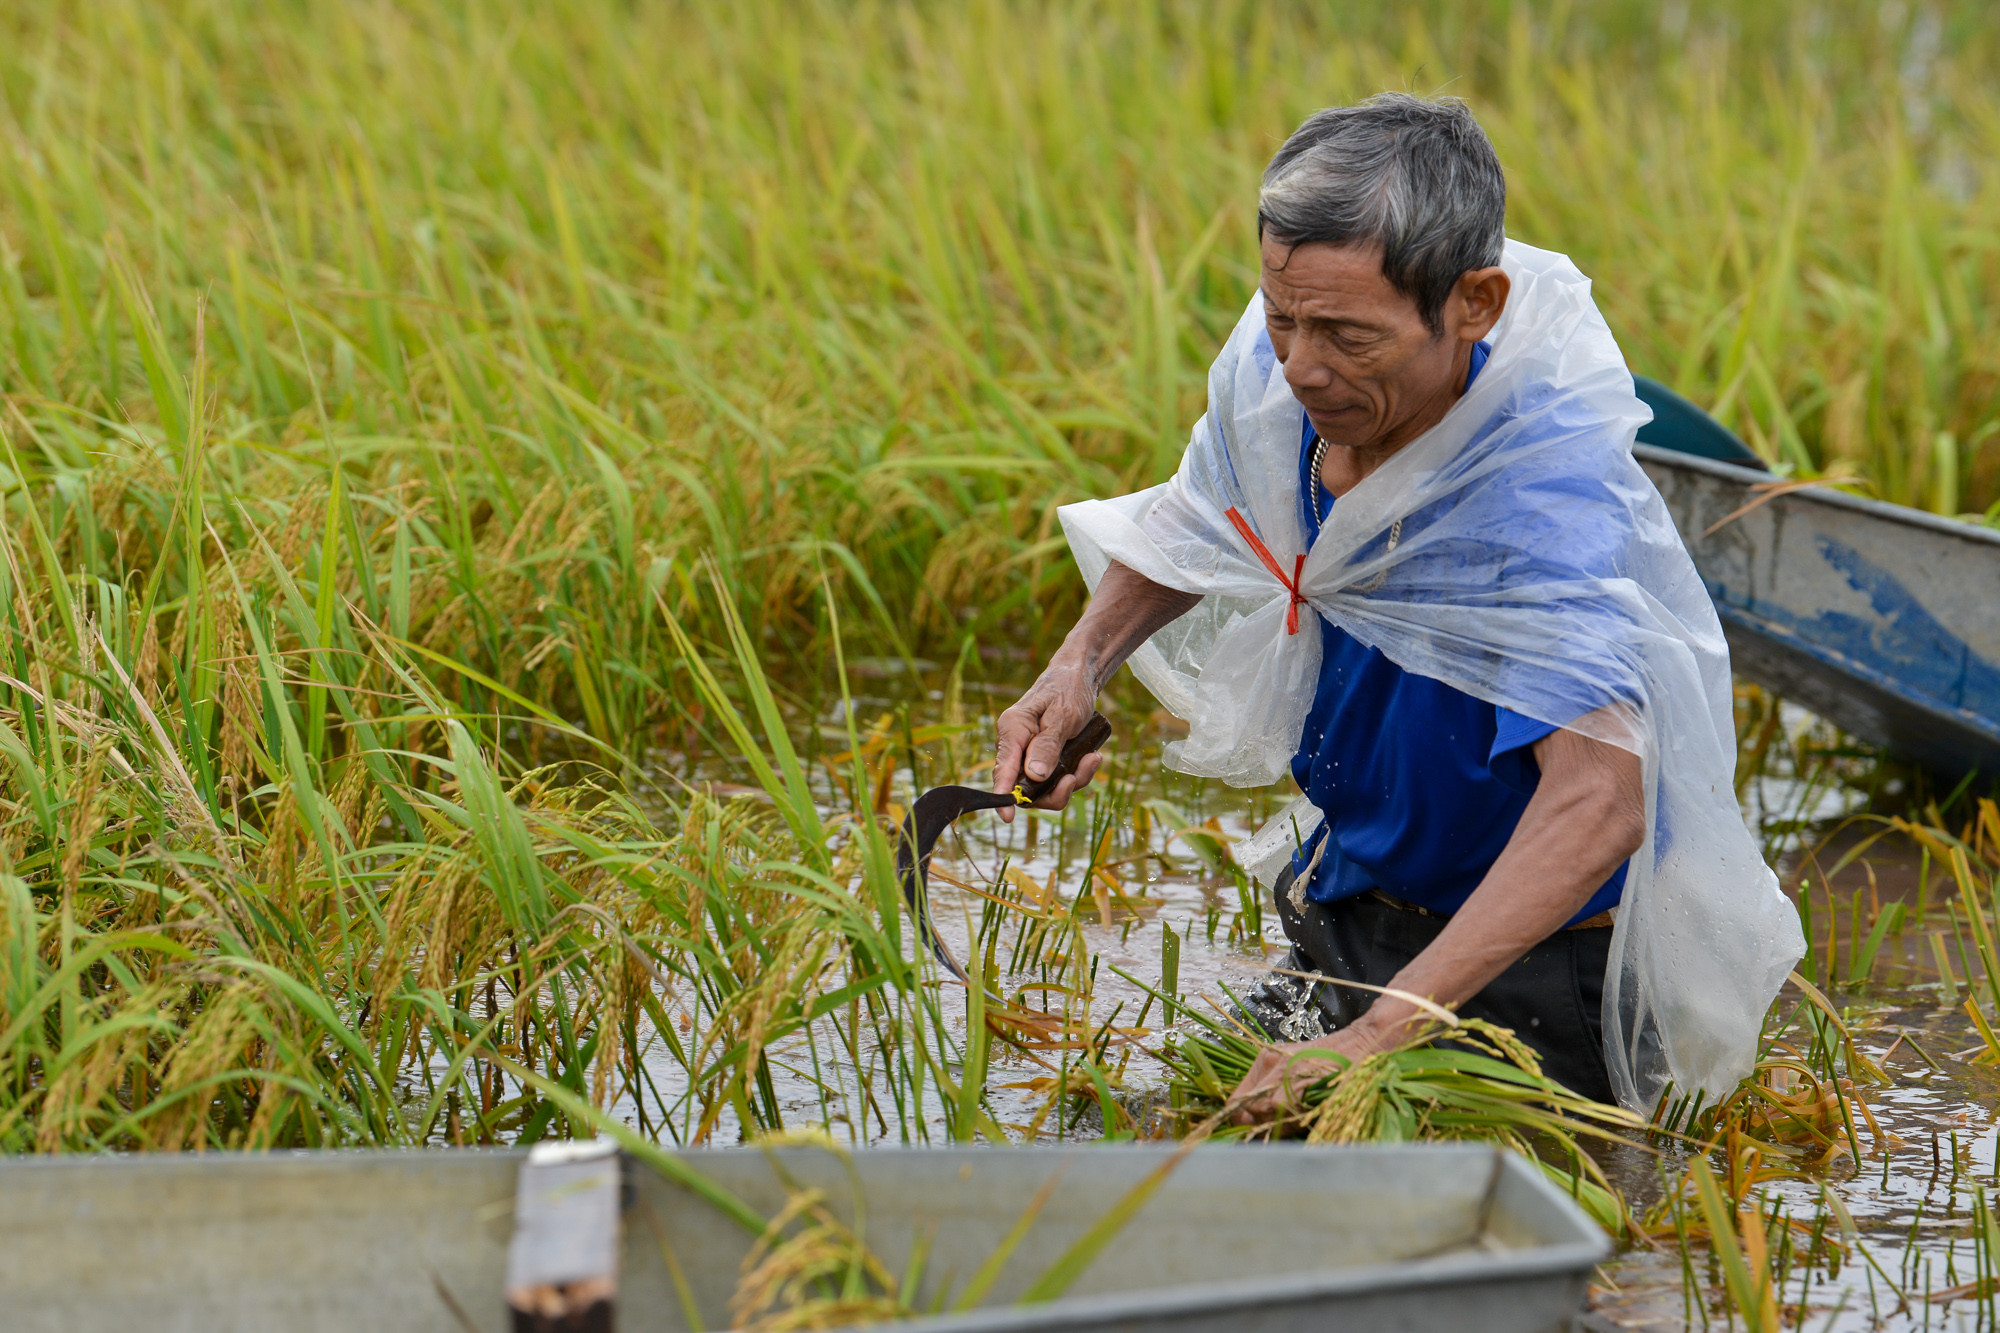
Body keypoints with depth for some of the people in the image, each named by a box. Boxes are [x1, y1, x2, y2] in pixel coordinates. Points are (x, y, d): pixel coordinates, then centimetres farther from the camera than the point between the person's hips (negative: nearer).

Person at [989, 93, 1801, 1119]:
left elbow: (1596, 802, -46)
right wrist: (1083, 662, -7)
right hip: (1352, 910, 7)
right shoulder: (1275, 378, -13)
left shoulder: (1544, 491, -35)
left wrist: (1384, 1033, -53)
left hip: (1532, 969, -6)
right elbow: (1198, 517, 12)